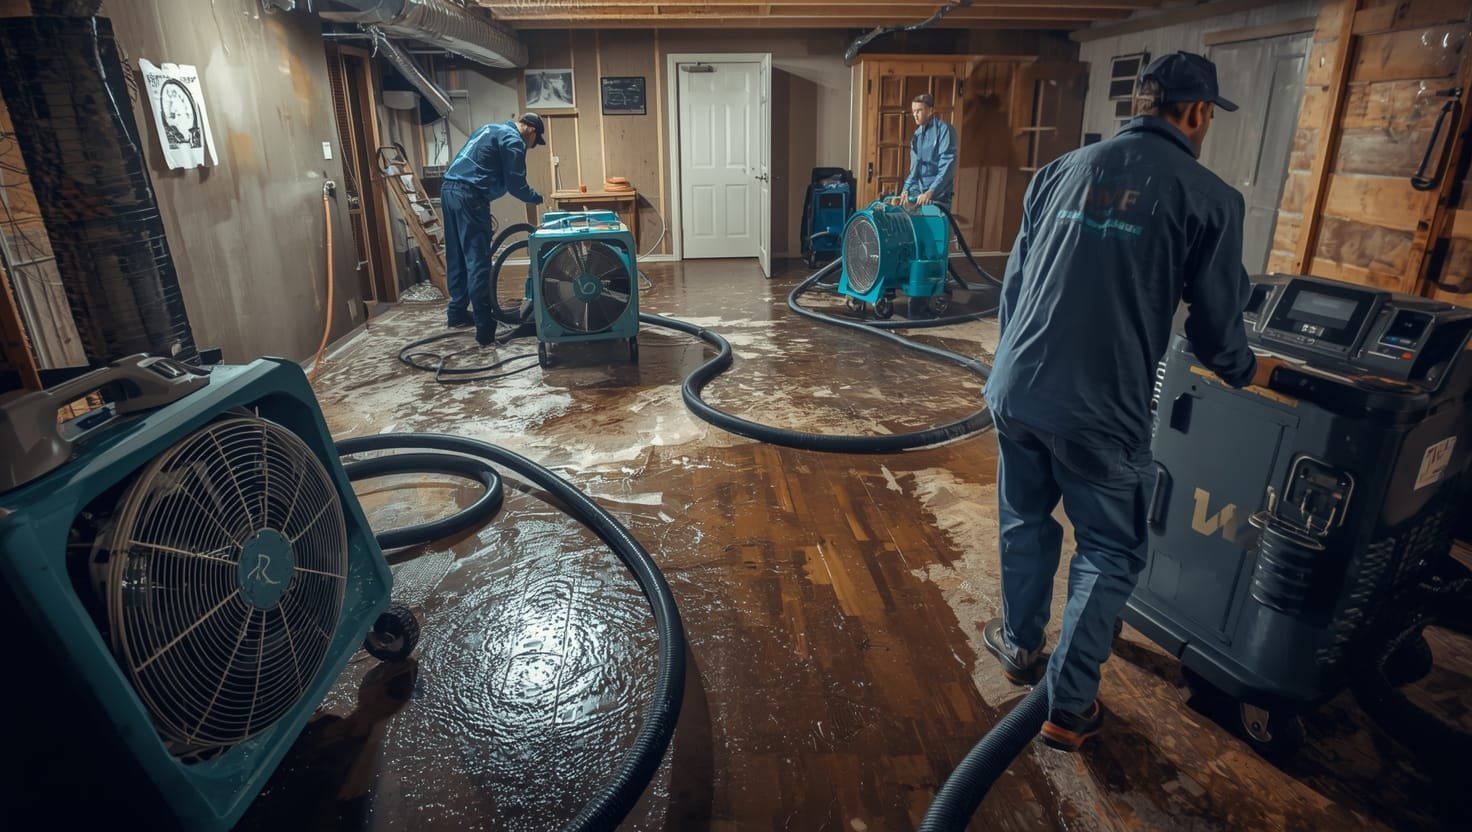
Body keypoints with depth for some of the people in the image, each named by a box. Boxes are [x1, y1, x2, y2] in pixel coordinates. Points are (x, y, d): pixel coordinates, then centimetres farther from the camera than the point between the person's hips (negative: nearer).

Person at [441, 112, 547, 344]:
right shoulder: (513, 141, -6)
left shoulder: (491, 129, 24)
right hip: (468, 196, -10)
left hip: (449, 189, 10)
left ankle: (457, 312, 27)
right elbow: (516, 186, -8)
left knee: (457, 256, 17)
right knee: (478, 261, -9)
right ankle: (485, 327, -9)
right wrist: (538, 198, 8)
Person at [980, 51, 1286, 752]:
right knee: (1109, 553, 14)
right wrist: (1244, 371, 25)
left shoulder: (1061, 171, 9)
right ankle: (1069, 709, 22)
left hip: (1014, 391, 5)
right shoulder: (1209, 197, -3)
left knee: (1025, 522, 24)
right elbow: (1215, 318, 3)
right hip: (1098, 412, -4)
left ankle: (1020, 646, 44)